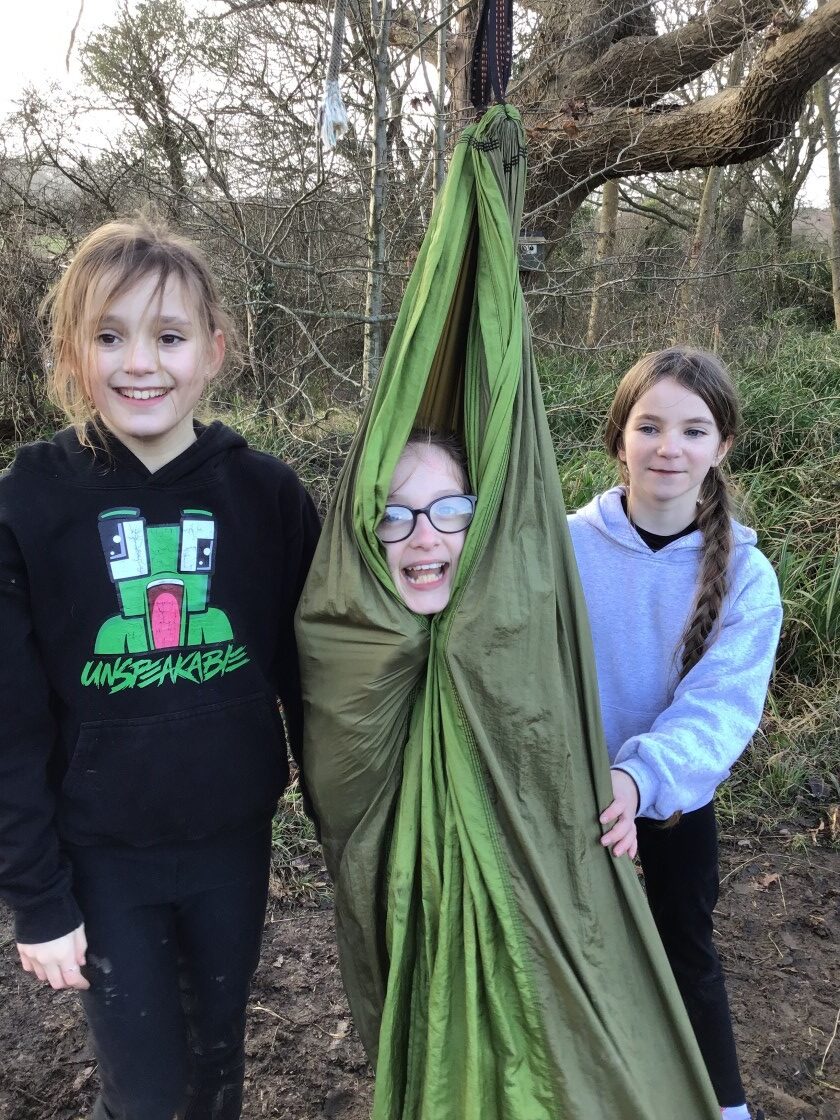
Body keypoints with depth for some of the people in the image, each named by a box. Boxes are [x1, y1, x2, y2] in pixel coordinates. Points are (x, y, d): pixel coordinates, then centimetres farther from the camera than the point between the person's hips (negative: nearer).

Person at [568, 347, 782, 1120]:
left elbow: (721, 704, -23)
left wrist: (643, 778, -39)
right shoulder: (566, 546, -14)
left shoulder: (745, 574, -13)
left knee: (686, 952, 19)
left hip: (677, 803, 0)